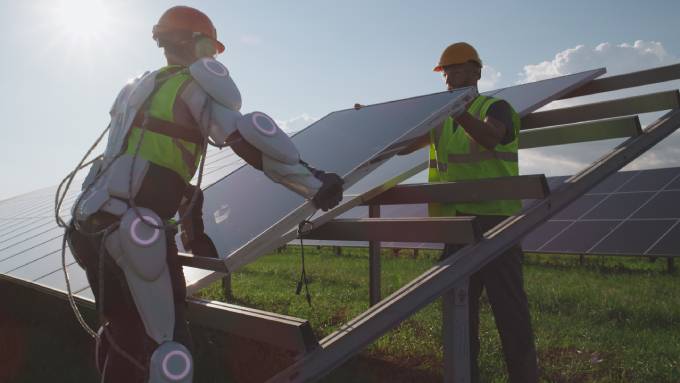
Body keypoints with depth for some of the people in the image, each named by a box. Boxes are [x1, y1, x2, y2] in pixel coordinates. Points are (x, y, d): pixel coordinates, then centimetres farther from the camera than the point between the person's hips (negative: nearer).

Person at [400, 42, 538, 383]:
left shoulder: (495, 107, -1)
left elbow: (489, 138, -24)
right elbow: (404, 145, 13)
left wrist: (458, 111, -39)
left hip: (494, 217, -6)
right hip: (456, 219, 6)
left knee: (508, 303, -3)